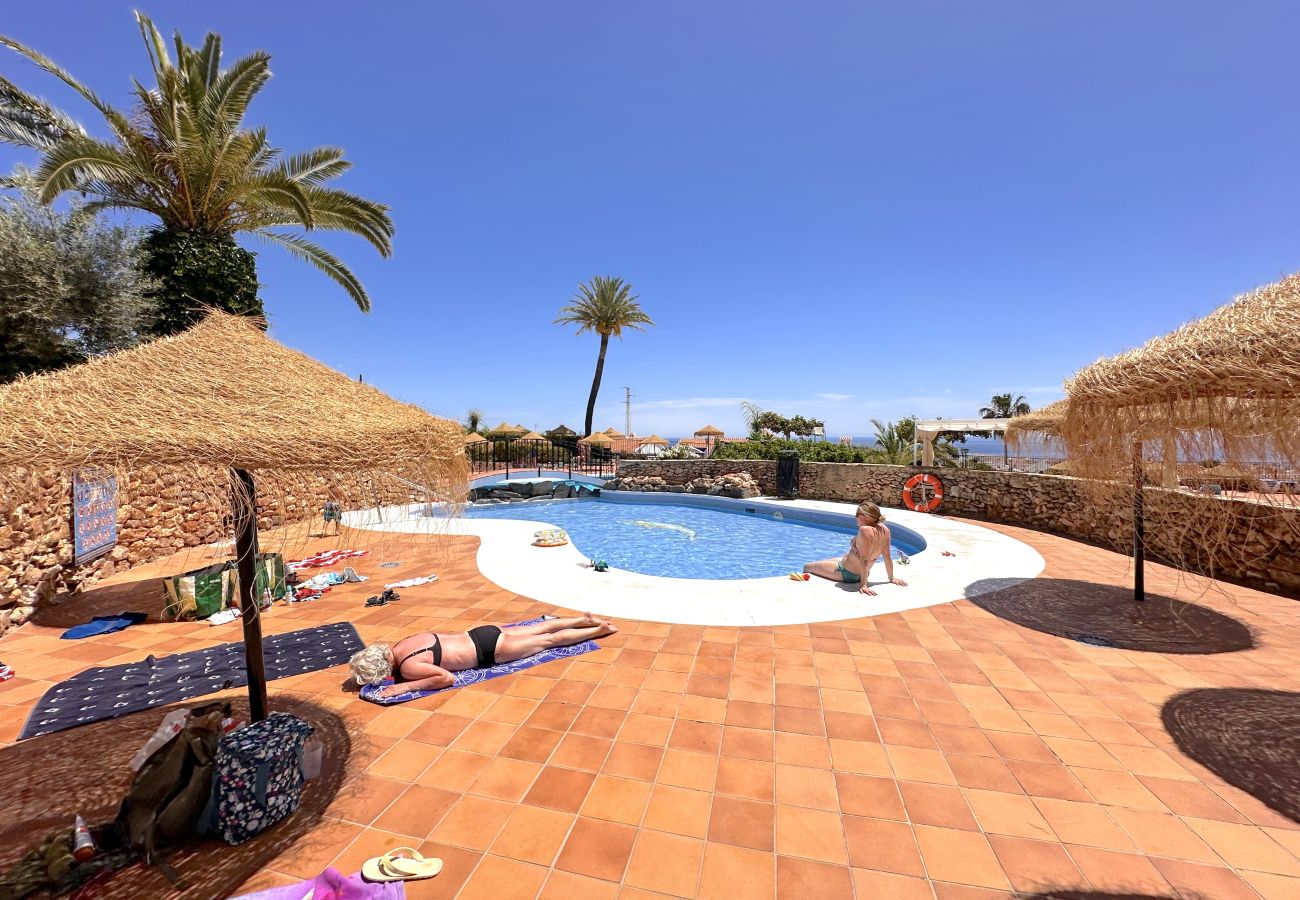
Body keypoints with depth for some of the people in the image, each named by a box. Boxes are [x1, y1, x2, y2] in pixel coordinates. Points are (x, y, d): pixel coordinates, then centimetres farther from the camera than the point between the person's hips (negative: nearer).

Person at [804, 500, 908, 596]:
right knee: (831, 559, 37)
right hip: (858, 574, 9)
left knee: (807, 567, 7)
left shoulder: (864, 530, -32)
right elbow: (887, 555, -2)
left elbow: (864, 559, -33)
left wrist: (863, 585, -30)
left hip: (846, 572, -9)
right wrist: (891, 578, 9)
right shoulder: (884, 529, -9)